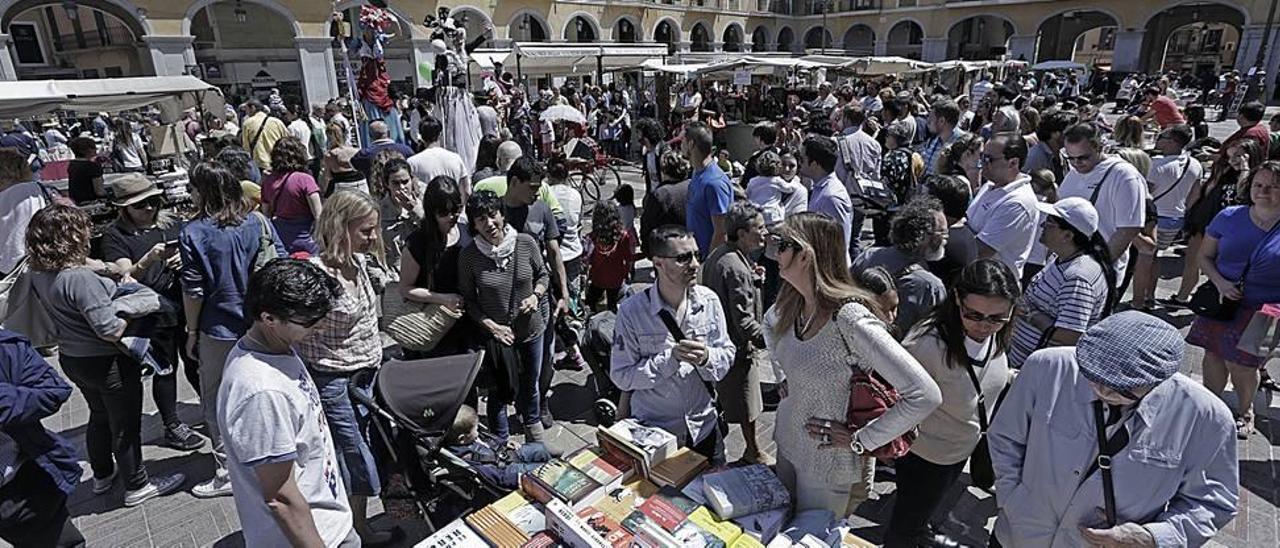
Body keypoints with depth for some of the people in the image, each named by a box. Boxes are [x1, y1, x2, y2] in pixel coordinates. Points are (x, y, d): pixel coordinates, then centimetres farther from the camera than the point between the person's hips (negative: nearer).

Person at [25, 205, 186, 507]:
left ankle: (103, 475, 45)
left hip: (72, 358, 9)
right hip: (107, 363, -9)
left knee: (99, 417, 28)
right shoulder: (80, 278, -30)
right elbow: (109, 330, -31)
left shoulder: (39, 275, -3)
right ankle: (137, 486, 24)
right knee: (126, 425, 9)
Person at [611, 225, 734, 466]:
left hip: (704, 427, 3)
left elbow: (727, 354, -1)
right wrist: (671, 358, -25)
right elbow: (621, 376, -16)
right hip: (653, 432, -3)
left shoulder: (708, 301, -7)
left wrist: (706, 357, -23)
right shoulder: (632, 311, -17)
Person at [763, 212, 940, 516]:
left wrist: (860, 440, -23)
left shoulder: (849, 319, -31)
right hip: (787, 442, 7)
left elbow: (925, 396, -33)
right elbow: (770, 324, 20)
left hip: (827, 464, -7)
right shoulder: (792, 304, -6)